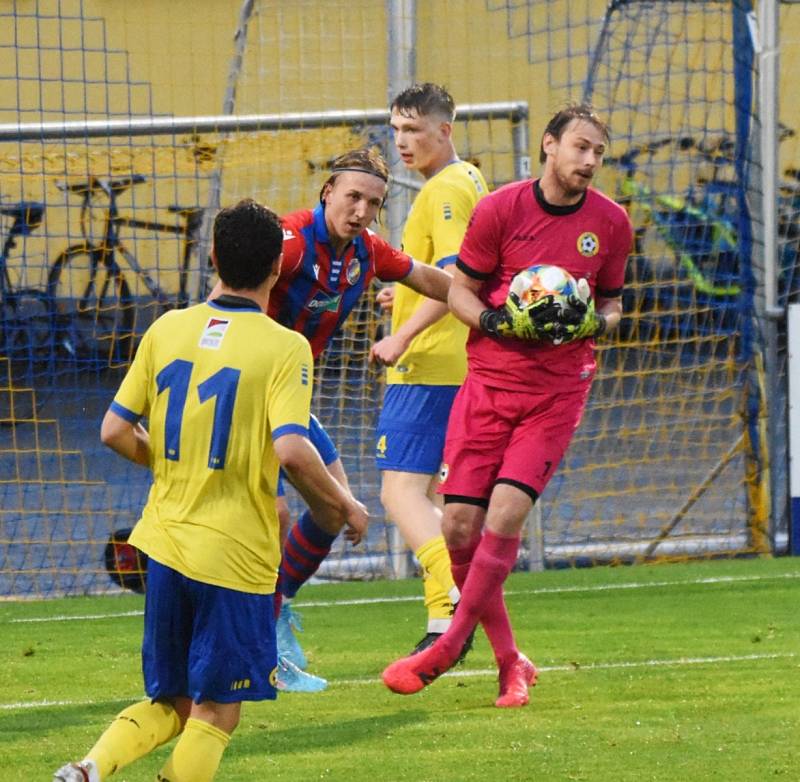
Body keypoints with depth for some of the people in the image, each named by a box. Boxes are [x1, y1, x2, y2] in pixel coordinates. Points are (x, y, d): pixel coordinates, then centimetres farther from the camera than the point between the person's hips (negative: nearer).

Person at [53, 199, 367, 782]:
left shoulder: (167, 329, 5)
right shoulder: (284, 347, -10)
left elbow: (115, 432, 7)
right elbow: (291, 450, -21)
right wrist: (342, 506, -4)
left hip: (164, 544, 5)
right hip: (236, 554, -5)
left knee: (171, 704, 16)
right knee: (215, 714, 5)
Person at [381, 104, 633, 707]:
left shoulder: (611, 222, 2)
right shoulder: (500, 209, -4)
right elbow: (460, 292, 3)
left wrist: (592, 322, -9)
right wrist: (499, 321, -16)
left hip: (557, 389, 0)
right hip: (489, 380, 1)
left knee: (505, 515, -16)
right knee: (460, 525, -5)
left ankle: (448, 648, -2)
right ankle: (510, 662, 10)